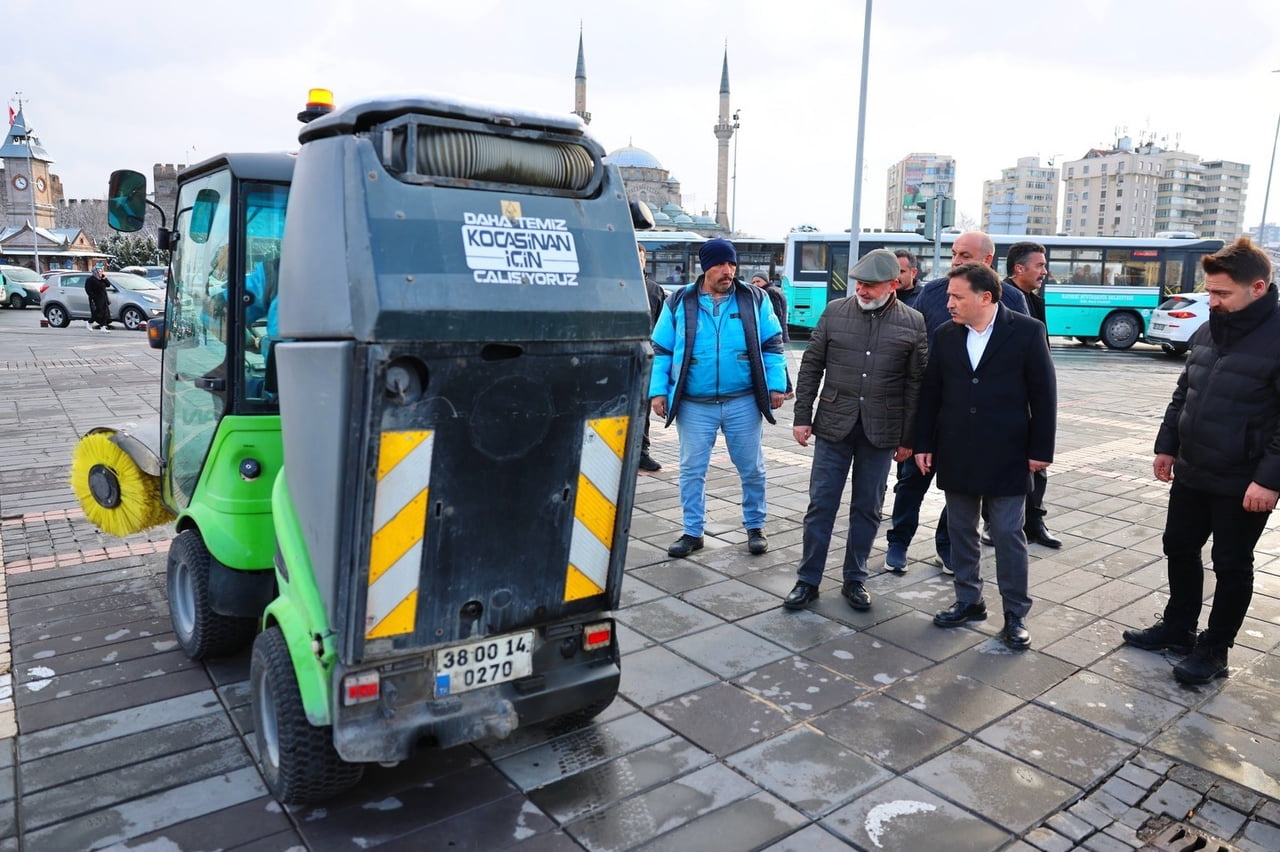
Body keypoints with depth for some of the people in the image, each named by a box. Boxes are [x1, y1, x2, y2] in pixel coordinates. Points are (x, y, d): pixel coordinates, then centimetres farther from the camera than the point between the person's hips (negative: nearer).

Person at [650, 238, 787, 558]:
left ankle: (755, 526, 29)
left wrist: (776, 385, -3)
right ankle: (692, 532, 21)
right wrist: (657, 391, -2)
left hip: (742, 402, 0)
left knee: (752, 468, 10)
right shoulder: (679, 302, 2)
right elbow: (661, 350, 5)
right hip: (694, 405, 0)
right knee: (692, 469, 7)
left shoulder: (754, 299, 2)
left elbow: (772, 345, 5)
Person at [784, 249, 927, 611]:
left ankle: (855, 579, 25)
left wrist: (908, 438, 1)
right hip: (833, 426, 0)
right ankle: (808, 580, 16)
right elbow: (811, 367, 3)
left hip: (881, 432, 0)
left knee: (867, 508, 10)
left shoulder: (913, 323, -1)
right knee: (821, 504, 4)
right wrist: (802, 417, 0)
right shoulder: (835, 312, 0)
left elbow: (916, 384, 2)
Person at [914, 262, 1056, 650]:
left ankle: (1015, 614, 15)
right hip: (956, 454, 4)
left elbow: (1043, 393, -4)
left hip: (1005, 455, -3)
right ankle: (968, 600, 27)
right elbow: (930, 393, 7)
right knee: (961, 530, 12)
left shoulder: (1027, 331, -6)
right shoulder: (945, 335, 3)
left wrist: (1040, 449, -6)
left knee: (1008, 534, 3)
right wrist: (924, 444, 5)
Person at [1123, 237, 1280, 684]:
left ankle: (1214, 650, 22)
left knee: (1231, 566, 8)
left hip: (1243, 484, -7)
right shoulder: (1207, 332, 5)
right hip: (1191, 473, 7)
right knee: (1179, 548, 16)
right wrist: (1167, 446, 12)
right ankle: (1178, 628, 34)